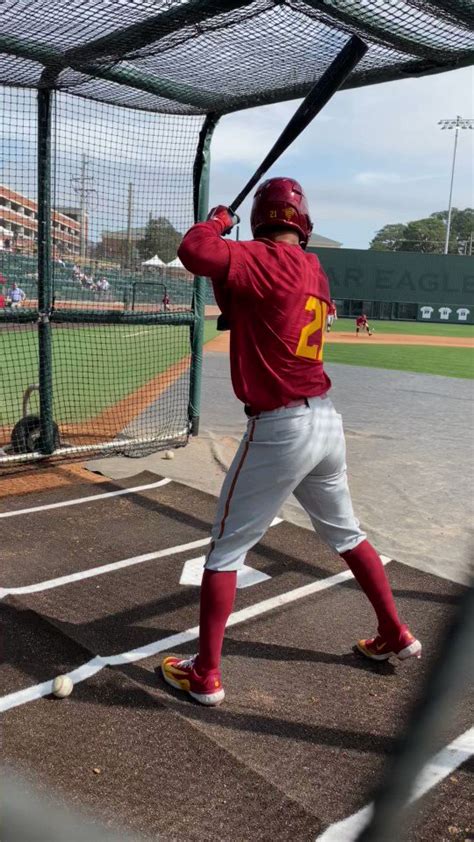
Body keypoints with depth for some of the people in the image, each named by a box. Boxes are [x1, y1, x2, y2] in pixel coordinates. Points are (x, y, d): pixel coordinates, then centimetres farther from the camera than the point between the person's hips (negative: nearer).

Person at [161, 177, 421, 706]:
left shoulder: (264, 261, -12)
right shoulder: (314, 273, 11)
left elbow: (193, 252, -23)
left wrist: (218, 220, -4)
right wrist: (230, 282, 12)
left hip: (280, 429, -7)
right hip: (327, 421, 8)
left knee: (225, 548, 5)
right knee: (346, 534, 25)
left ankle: (204, 676, 14)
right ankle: (396, 637, 38)